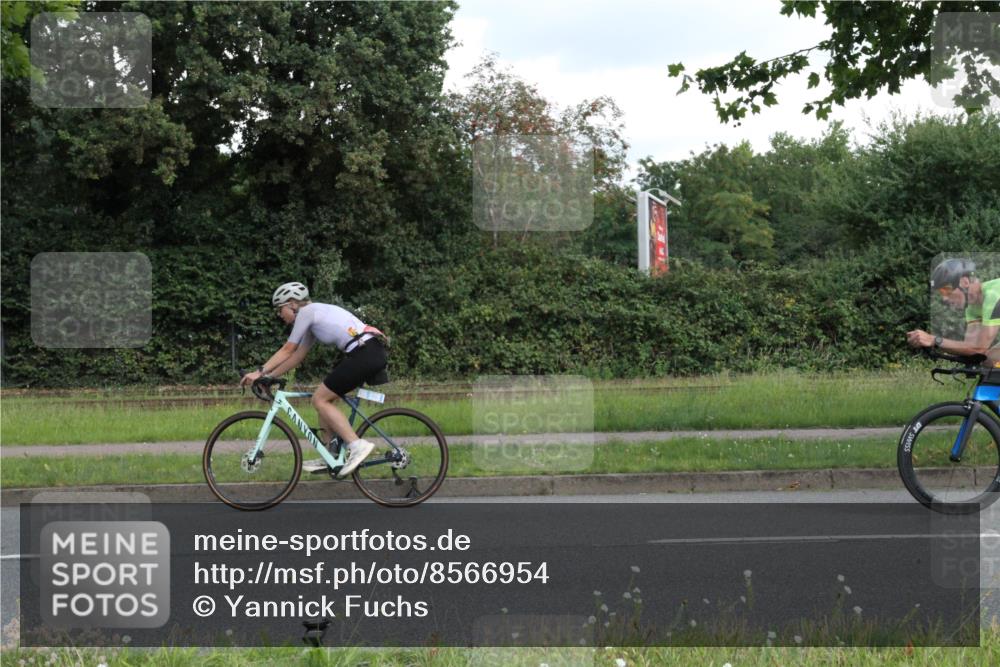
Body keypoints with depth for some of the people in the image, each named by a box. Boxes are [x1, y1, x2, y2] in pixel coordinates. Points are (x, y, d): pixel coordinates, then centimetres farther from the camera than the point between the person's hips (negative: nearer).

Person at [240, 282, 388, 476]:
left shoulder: (306, 312, -1)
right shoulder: (314, 316, 26)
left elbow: (287, 350, 0)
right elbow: (297, 356, 26)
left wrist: (260, 372, 2)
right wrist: (269, 376, 23)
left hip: (364, 353, -10)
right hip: (373, 353, 10)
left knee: (320, 399, -4)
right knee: (325, 399, 16)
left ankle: (357, 446, -14)